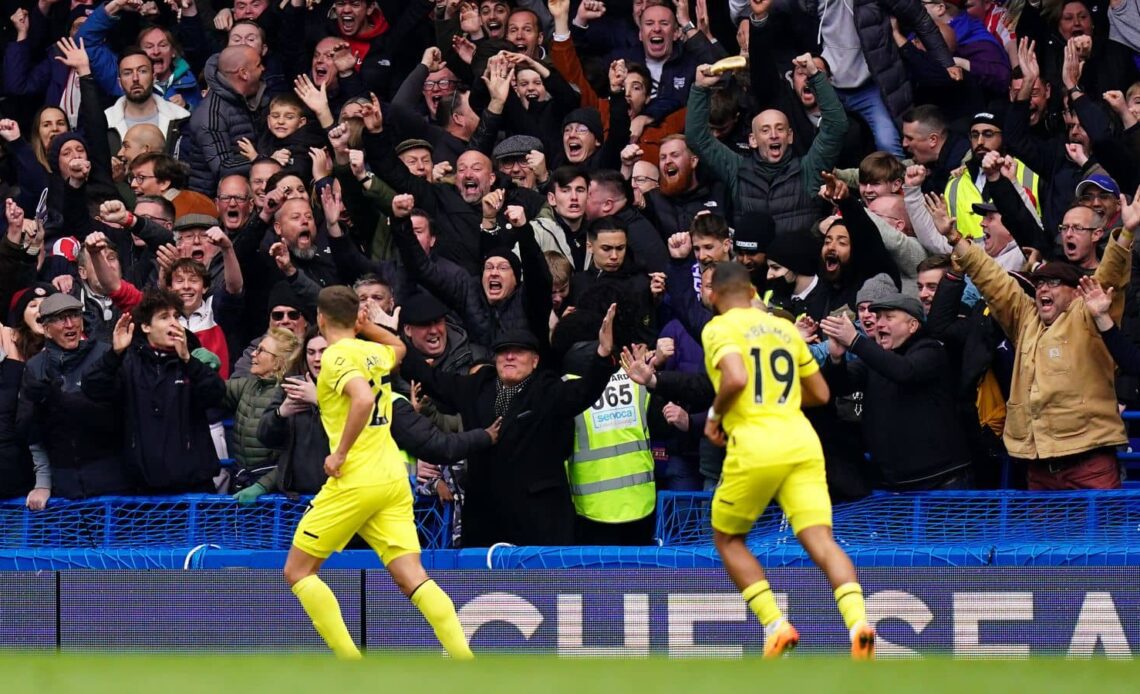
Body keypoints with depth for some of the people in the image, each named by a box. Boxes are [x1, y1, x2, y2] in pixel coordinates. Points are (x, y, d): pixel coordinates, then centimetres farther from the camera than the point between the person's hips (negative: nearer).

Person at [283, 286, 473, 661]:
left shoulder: (336, 356, -8)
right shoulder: (375, 353, 15)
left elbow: (364, 398, -26)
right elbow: (399, 347, 42)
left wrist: (340, 453, -19)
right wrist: (365, 326, 29)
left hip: (355, 480, -7)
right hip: (393, 479, 7)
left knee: (297, 570, 5)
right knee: (412, 577, -1)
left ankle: (351, 662, -5)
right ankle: (465, 661, -19)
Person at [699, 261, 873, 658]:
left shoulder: (718, 329, 1)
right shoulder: (785, 328, 19)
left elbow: (735, 379, -18)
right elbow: (820, 394, 23)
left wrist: (715, 415, 0)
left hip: (754, 446, -4)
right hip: (802, 443, 4)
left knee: (727, 538, 16)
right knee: (821, 541, -6)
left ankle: (775, 626, 1)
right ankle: (858, 621, -32)